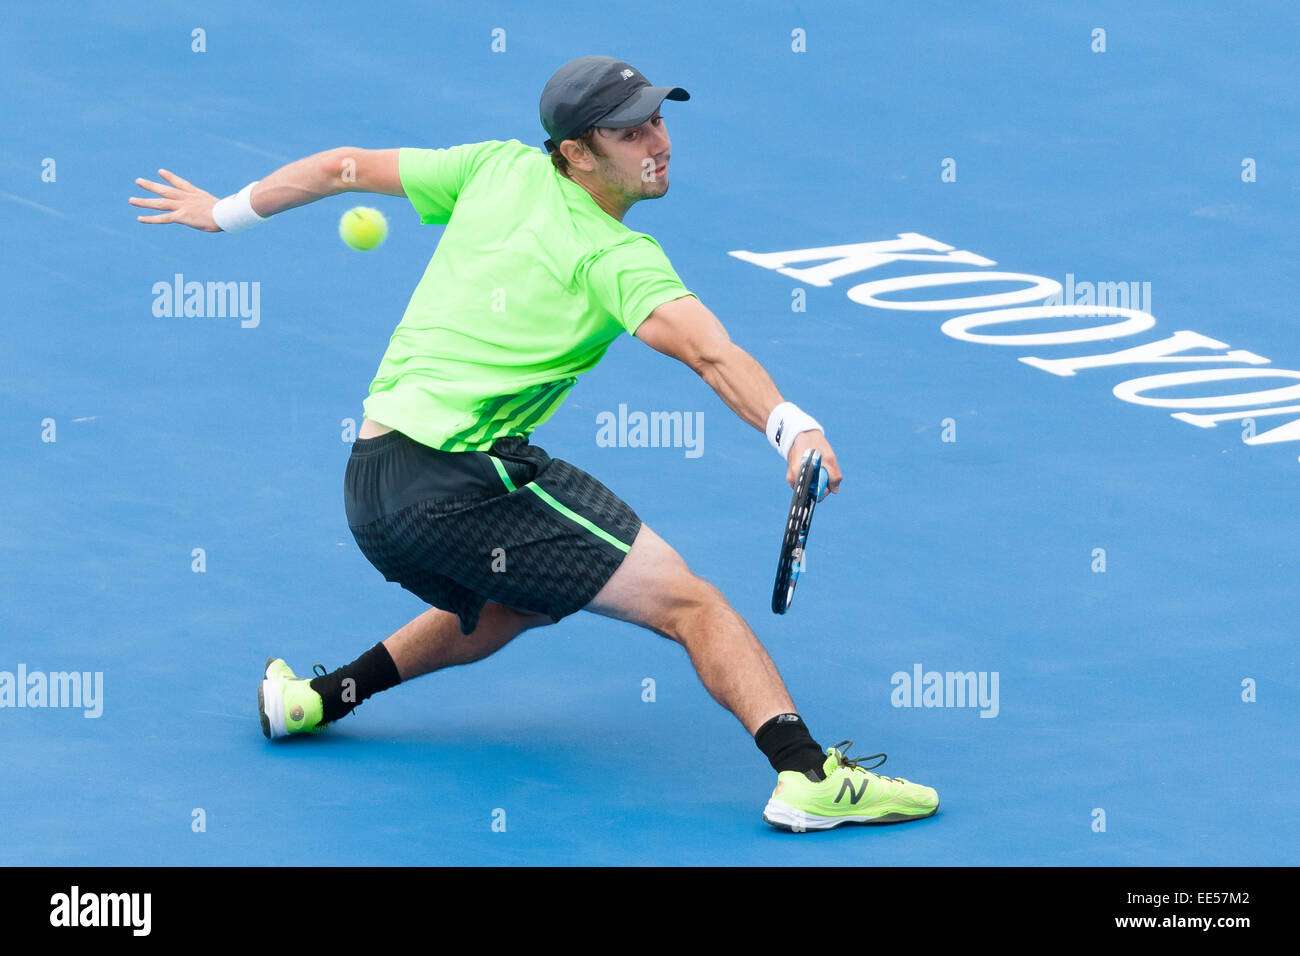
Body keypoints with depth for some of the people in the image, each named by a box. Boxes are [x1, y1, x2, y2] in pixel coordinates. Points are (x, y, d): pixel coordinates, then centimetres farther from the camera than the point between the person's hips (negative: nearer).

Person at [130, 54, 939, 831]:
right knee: (689, 602, -10)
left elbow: (348, 166, 22)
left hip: (369, 486, 8)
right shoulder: (618, 260, -7)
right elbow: (711, 354, -25)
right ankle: (809, 775, -26)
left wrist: (226, 212, 36)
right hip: (463, 479, -8)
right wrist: (792, 428, -38)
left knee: (506, 610, 36)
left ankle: (320, 696, 37)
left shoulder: (500, 168, 12)